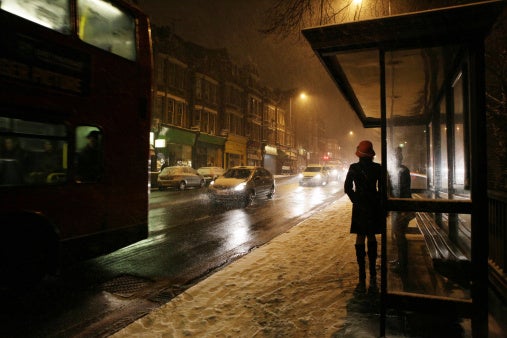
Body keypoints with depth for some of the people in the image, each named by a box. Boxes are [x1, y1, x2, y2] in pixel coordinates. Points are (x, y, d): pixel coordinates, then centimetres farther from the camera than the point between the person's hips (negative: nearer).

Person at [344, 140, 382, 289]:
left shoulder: (353, 168, -6)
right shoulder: (377, 168, -4)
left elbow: (347, 188, -4)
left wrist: (356, 200, 8)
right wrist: (378, 201, 10)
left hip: (359, 207, -1)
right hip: (374, 207, 1)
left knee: (360, 238, 5)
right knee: (371, 238, 12)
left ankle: (362, 277, 5)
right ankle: (372, 275, 15)